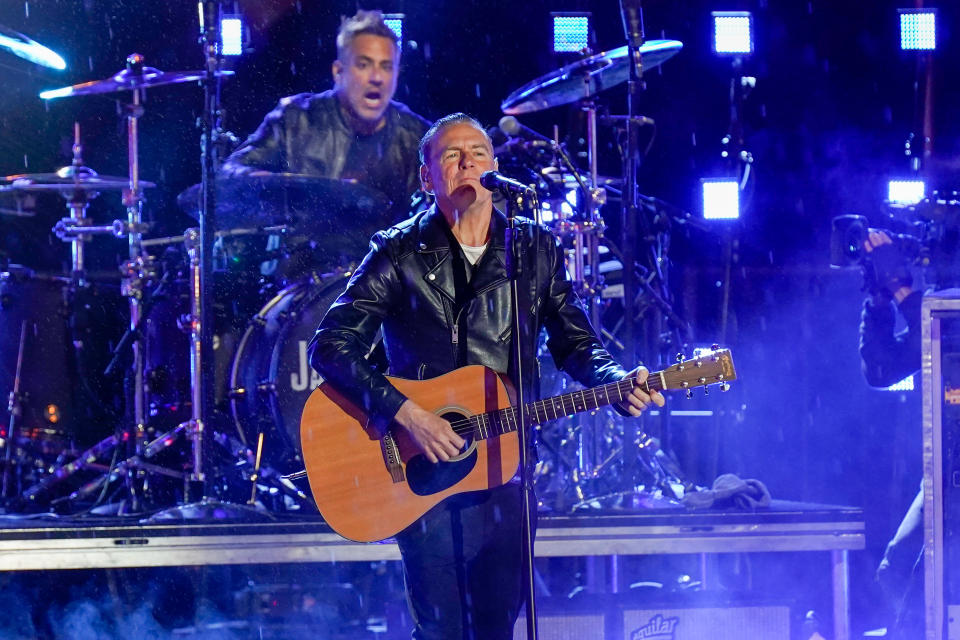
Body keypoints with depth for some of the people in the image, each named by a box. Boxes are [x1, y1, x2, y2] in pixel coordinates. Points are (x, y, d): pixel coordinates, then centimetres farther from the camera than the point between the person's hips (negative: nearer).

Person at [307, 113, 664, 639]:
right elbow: (330, 348, -9)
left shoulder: (537, 250, 8)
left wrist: (622, 384, -12)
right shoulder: (399, 254, -2)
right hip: (419, 469, -3)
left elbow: (575, 345, 10)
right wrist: (405, 413, -21)